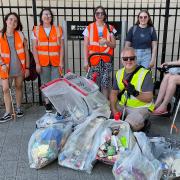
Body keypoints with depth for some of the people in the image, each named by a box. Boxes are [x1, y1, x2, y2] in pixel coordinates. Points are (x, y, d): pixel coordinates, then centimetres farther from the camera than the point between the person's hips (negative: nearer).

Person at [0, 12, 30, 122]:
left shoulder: (20, 35, -1)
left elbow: (26, 52, 2)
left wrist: (27, 67, 0)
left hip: (19, 68, 1)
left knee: (19, 87, 12)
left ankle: (19, 108, 29)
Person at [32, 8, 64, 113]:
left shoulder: (58, 29, 6)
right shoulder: (36, 30, 5)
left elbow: (61, 47, 4)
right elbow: (34, 48, 2)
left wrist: (61, 61, -3)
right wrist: (37, 63, -5)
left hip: (56, 61, 0)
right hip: (42, 62, 0)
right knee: (45, 83, 5)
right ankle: (47, 103, 17)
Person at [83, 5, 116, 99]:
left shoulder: (110, 28, 8)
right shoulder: (89, 28, 4)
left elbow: (114, 45, 10)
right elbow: (85, 46, 3)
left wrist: (106, 42, -12)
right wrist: (85, 61, -5)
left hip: (106, 60, 1)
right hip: (93, 60, -1)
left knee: (105, 84, 0)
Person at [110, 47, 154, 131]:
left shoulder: (145, 74, -14)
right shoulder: (119, 73, 5)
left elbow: (149, 98, -17)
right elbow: (113, 93, 7)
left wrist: (136, 93, -36)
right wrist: (114, 110, -8)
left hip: (140, 107, -5)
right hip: (122, 106, 6)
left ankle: (142, 124, 4)